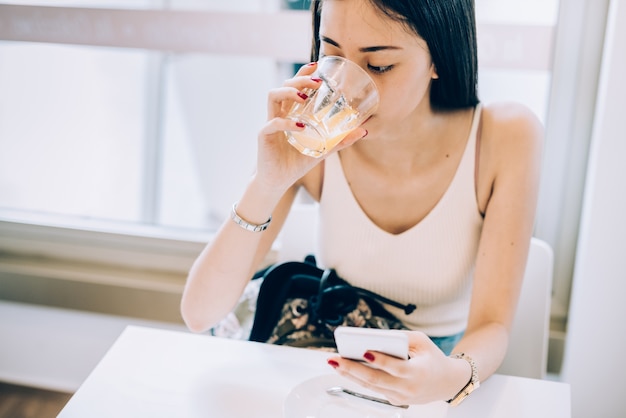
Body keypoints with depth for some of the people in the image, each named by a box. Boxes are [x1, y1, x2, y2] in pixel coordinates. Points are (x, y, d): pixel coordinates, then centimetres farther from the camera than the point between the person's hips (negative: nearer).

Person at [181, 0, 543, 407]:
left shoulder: (506, 138, -19)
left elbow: (491, 327, -18)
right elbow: (199, 313, -19)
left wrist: (453, 376, -41)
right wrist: (268, 185, -34)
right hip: (333, 371, 0)